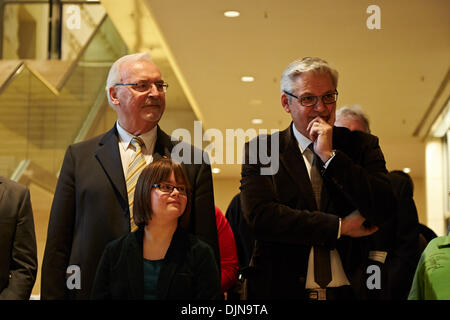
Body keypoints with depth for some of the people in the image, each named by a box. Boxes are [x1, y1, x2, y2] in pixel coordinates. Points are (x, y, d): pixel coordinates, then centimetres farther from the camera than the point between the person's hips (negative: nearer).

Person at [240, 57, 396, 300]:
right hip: (282, 289, -1)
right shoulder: (260, 150, 0)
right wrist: (341, 226, -12)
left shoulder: (360, 145, 3)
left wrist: (330, 156, -13)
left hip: (350, 291, 1)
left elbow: (384, 210, -9)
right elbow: (260, 216, -14)